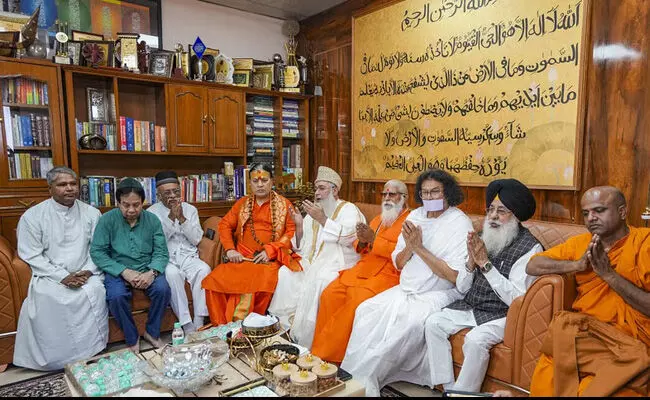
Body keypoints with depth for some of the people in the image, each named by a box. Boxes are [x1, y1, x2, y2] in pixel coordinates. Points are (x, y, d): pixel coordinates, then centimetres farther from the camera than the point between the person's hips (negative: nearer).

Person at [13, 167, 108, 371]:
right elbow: (31, 255, -4)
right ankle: (56, 358, -13)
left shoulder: (91, 213, 5)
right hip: (50, 275, -1)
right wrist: (62, 276, -14)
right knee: (46, 297, -30)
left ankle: (92, 352, -13)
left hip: (85, 274, 1)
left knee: (95, 291, -28)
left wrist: (88, 271, -12)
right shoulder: (32, 216, -1)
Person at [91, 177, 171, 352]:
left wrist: (152, 272, -22)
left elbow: (161, 252, -1)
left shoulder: (152, 220, 1)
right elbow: (97, 252, -9)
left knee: (163, 290, -26)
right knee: (117, 296, -31)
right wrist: (124, 271, -19)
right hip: (118, 270, -1)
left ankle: (152, 332, -1)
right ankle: (132, 339, -6)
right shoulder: (107, 220, -4)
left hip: (147, 270, 2)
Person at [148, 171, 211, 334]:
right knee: (172, 273, -35)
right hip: (166, 260, -2)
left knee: (204, 269, -30)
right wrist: (171, 218, -14)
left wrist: (182, 218, -10)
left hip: (189, 257, 2)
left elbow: (196, 239, 2)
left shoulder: (190, 209, 9)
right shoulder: (151, 213, 4)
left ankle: (199, 324, -25)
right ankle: (188, 328, -29)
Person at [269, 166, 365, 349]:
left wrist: (322, 219, -21)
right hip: (310, 262, 6)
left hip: (336, 263, -6)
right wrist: (299, 226, -4)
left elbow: (348, 236, -19)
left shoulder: (348, 209, 1)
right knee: (286, 273, -18)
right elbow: (301, 246, 15)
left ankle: (307, 341, -21)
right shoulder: (312, 211, 17)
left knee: (318, 280, -33)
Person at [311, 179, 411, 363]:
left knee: (356, 301, -29)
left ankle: (330, 355, -15)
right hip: (364, 268, 7)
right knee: (329, 294, -14)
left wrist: (374, 239, -15)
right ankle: (320, 350, -7)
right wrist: (362, 241, -2)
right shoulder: (378, 219, 23)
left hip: (389, 274, -7)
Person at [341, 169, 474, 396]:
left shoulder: (460, 224, -9)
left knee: (403, 323, -31)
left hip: (438, 295, -6)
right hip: (406, 290, 6)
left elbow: (455, 276, -18)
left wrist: (420, 248, -18)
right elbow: (398, 263, 10)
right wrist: (409, 247, -11)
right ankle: (354, 376, -6)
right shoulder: (415, 216, 8)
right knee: (365, 311, -15)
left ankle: (363, 380, -15)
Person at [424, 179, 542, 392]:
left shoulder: (530, 247, -11)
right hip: (470, 306, 6)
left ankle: (462, 392, -6)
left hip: (502, 315, -6)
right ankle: (448, 388, -1)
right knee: (433, 323, -11)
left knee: (475, 340, -29)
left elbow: (516, 299, -19)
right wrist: (471, 261, -13)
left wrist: (485, 263, -21)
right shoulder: (484, 239, 5)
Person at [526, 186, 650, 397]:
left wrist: (608, 273, -12)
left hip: (628, 343, -2)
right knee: (544, 383, -20)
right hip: (581, 333, 3)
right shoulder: (580, 243, 11)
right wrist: (577, 264, -6)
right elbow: (532, 266, 6)